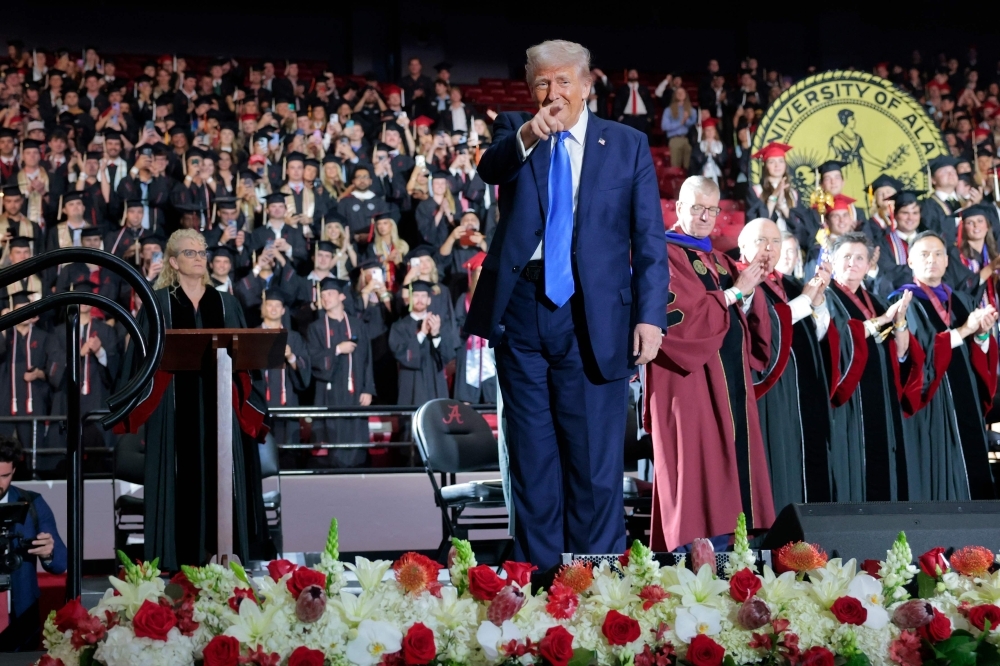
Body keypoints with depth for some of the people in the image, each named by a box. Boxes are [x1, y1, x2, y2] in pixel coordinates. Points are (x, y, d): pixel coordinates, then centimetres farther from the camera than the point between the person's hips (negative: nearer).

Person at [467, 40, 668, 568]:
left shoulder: (629, 145, 6)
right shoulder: (514, 131, 8)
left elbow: (649, 238, 3)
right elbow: (490, 169, -16)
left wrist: (650, 316, -7)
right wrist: (526, 136, -37)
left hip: (594, 315, -1)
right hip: (521, 308, 2)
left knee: (595, 459, 0)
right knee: (531, 455, 9)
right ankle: (536, 575, 18)